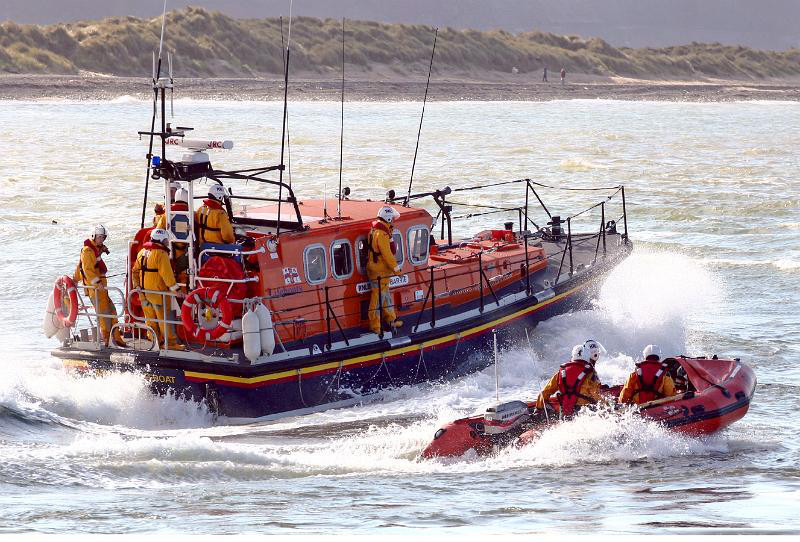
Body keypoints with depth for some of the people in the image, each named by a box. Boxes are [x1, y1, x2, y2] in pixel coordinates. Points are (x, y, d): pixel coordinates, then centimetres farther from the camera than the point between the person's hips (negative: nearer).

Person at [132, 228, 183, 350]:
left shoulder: (142, 252, 11)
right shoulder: (161, 253, -15)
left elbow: (135, 270, 16)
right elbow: (167, 274, -19)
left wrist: (136, 285, 20)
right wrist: (175, 288, -15)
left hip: (144, 291, 7)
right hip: (158, 291, -7)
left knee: (150, 317, 13)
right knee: (164, 317, -2)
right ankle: (171, 342, 0)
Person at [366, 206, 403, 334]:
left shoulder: (375, 230, 9)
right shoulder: (382, 234, -25)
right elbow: (387, 254, -24)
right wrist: (396, 269, -15)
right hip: (379, 272, -11)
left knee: (386, 295, 22)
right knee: (378, 297, -2)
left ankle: (391, 320, 35)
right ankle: (375, 326, 5)